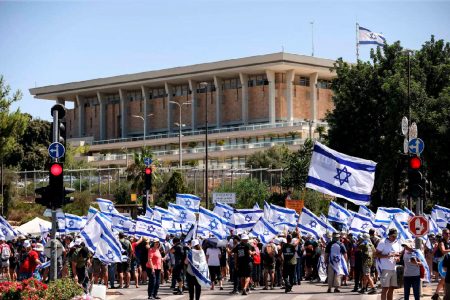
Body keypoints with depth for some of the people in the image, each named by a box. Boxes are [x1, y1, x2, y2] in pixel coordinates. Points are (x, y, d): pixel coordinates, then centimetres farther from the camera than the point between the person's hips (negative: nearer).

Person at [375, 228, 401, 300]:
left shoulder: (397, 244, 13)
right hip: (385, 269, -6)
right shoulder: (383, 242, -6)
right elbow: (376, 254, -9)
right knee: (385, 289, -6)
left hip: (394, 269, 6)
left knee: (391, 289, 8)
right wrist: (387, 255, -21)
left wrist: (397, 258, -3)